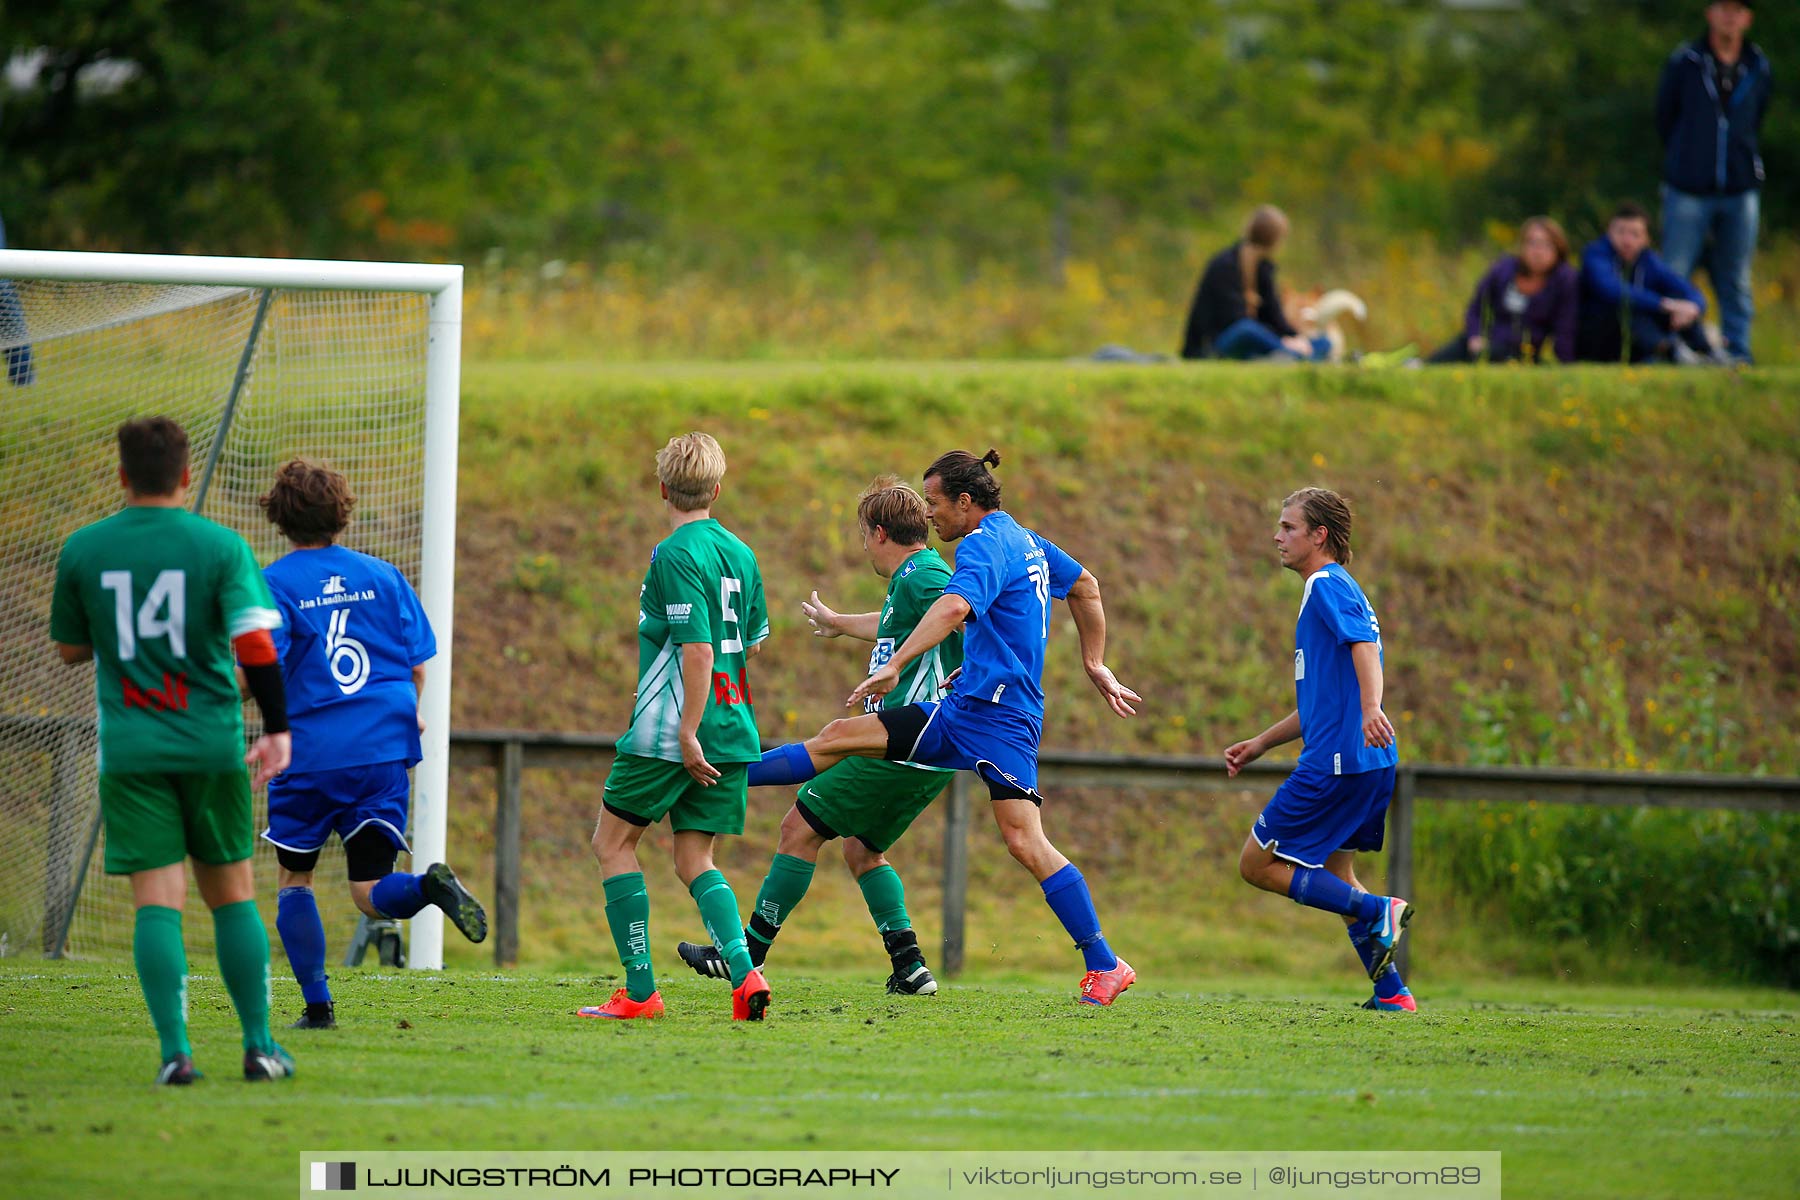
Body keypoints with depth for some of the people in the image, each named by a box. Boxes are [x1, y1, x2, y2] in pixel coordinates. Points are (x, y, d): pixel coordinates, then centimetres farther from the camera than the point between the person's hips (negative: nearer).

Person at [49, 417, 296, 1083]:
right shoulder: (220, 547, -4)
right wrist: (278, 729, -8)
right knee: (231, 892, 12)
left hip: (130, 750, 0)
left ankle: (175, 1051, -15)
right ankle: (259, 1047, 13)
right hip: (212, 746, 0)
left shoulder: (83, 550, 1)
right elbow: (255, 641, -12)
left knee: (157, 898, -3)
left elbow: (70, 649, 12)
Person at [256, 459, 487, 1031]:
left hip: (309, 752, -3)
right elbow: (418, 661, 8)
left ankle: (317, 1005, 9)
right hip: (384, 748, 3)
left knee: (293, 881, 17)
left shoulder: (273, 584, -5)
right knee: (373, 895, 3)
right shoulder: (381, 575, 7)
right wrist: (407, 712, 26)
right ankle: (431, 885, -29)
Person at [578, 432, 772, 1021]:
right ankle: (744, 975, -9)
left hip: (670, 734, -7)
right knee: (694, 858, 11)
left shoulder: (676, 556, -13)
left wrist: (687, 734, -20)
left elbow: (698, 649, -21)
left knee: (613, 841, 7)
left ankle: (639, 989, 2)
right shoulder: (740, 554, 10)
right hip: (734, 731, 7)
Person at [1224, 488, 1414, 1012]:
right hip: (1368, 763, 10)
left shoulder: (1328, 585, -7)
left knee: (1258, 865, -3)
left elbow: (1363, 641, -27)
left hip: (1336, 762, -10)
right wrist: (1260, 744, 31)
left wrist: (1370, 708, -43)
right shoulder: (1336, 589, 24)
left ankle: (1377, 911, -14)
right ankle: (1392, 993, 13)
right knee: (1335, 878, 19)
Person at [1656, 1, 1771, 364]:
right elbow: (1664, 118, 9)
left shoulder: (1757, 68, 6)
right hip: (1688, 193, -2)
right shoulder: (1684, 62, -1)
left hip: (1741, 193, 2)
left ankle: (1738, 356, 10)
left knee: (1736, 283, 6)